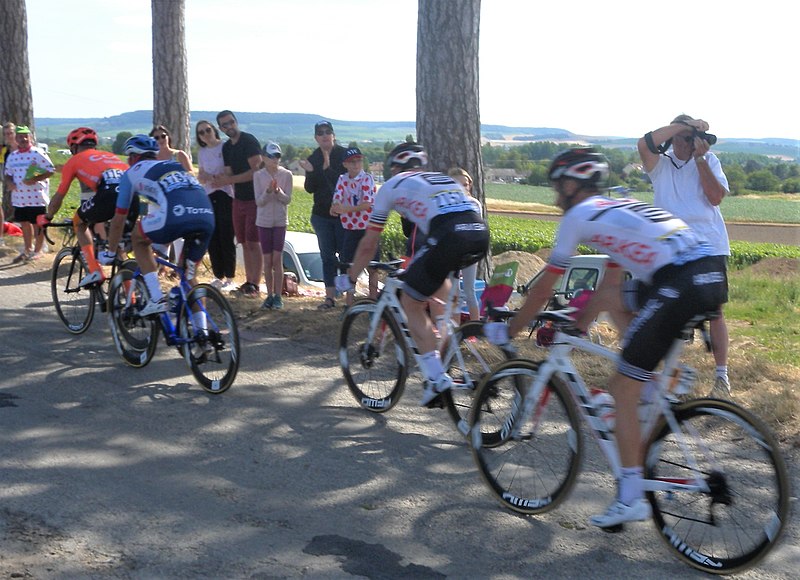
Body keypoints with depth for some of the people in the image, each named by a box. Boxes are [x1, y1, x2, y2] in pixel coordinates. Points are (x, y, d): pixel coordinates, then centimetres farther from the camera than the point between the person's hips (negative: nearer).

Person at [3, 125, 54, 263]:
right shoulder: (12, 156, 11)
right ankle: (27, 250, 29)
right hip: (19, 197, 6)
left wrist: (34, 179, -22)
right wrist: (9, 182, -2)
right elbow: (8, 174, 21)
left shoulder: (38, 153, -8)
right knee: (24, 223, 15)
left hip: (37, 197, -6)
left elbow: (50, 171, -12)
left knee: (38, 225, 3)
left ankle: (37, 251, 17)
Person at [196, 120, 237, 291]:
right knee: (212, 238, 5)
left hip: (225, 195, -6)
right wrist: (202, 177, -7)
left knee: (226, 238, -5)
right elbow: (200, 177, 17)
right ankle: (218, 276, 16)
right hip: (208, 197, 6)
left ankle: (230, 278, 1)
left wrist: (213, 177, -19)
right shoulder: (201, 152, 14)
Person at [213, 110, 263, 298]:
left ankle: (255, 285, -5)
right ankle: (248, 282, 16)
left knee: (253, 243, -8)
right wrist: (220, 180, -15)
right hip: (239, 198, 8)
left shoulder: (249, 141, -12)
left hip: (255, 198, -8)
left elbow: (256, 171, -20)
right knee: (244, 243, 9)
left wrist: (228, 180, -21)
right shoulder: (227, 147, 12)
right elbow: (229, 173, 9)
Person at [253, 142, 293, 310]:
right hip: (264, 221, 1)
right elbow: (259, 201, -5)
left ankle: (278, 296, 3)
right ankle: (270, 295, 12)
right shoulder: (258, 175, -1)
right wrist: (268, 191, -22)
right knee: (267, 259, 4)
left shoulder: (286, 174, -2)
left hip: (280, 221, -1)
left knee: (277, 258, -4)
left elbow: (288, 199, -4)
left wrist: (278, 191, -23)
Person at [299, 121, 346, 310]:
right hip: (321, 215, 4)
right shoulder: (313, 158, 6)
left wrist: (328, 169, -25)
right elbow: (309, 188, 1)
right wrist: (310, 172, -16)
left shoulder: (343, 154, -6)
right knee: (327, 256, 7)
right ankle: (330, 296, 12)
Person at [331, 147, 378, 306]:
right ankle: (349, 304, 14)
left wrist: (346, 209, -25)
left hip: (368, 227, -4)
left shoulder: (367, 178, -8)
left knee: (371, 267, 3)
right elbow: (337, 197, -6)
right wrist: (335, 206, -30)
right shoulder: (342, 179, 5)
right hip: (350, 228, 4)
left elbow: (368, 203, -17)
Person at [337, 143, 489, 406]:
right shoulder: (445, 179, 36)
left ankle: (436, 376, -1)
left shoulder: (391, 186, 22)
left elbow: (368, 245, 24)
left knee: (411, 303, 10)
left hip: (449, 238, -6)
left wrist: (349, 279, 39)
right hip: (481, 236, 6)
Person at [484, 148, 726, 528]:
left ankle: (631, 499, 6)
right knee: (615, 298, 27)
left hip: (681, 288, -8)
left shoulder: (578, 215, 7)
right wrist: (578, 326, 43)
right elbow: (610, 283, 36)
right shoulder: (618, 208, 30)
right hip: (713, 273, 9)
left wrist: (508, 331, 24)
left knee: (622, 389, 2)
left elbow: (543, 289, 11)